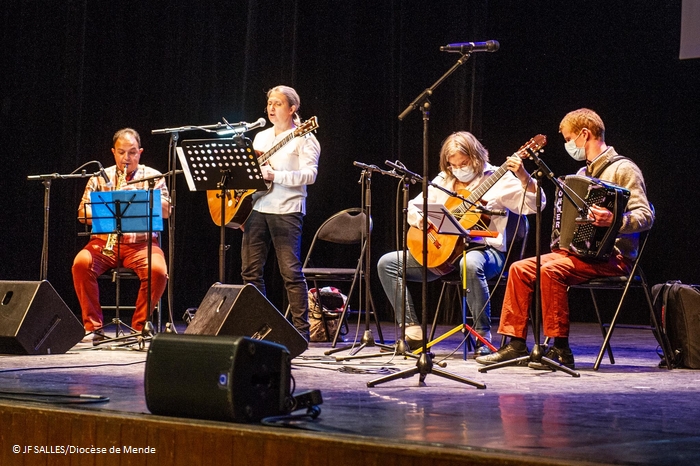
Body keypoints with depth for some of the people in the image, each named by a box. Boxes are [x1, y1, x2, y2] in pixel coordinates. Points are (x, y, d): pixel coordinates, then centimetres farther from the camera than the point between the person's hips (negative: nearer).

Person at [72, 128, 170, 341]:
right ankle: (93, 326, -18)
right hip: (104, 241, 1)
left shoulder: (153, 177, 10)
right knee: (81, 263, -30)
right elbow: (82, 213, 6)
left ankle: (139, 326, -13)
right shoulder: (100, 178, 12)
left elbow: (165, 211, 0)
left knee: (158, 271, -32)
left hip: (142, 242, -1)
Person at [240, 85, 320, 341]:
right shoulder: (260, 137, 20)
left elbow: (310, 174, -12)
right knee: (250, 270, 5)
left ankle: (301, 330, -2)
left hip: (286, 210, -7)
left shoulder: (303, 138, -1)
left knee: (291, 272, -7)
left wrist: (274, 175, -21)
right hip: (257, 208, 7)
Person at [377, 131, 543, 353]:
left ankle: (484, 339, -31)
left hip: (482, 248, -6)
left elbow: (533, 205, -12)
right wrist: (422, 220, -7)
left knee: (470, 264, -43)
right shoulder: (443, 181, 14)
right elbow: (412, 207, 17)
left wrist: (523, 177, -30)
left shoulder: (497, 180, -2)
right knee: (387, 263, -6)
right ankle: (412, 333, -8)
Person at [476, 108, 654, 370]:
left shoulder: (623, 169, -7)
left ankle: (560, 350, -26)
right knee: (520, 268, -5)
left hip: (613, 257, -9)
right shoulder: (584, 173, 20)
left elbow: (646, 216, -18)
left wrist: (613, 221, -35)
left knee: (551, 270, -31)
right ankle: (516, 343, -4)